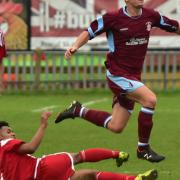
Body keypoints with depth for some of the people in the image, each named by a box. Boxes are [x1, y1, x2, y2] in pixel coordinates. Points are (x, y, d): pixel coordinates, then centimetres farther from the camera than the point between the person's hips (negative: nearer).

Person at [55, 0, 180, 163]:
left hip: (133, 76, 6)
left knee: (116, 127, 7)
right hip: (118, 74, -6)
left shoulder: (150, 16, 3)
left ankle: (78, 111, 27)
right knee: (150, 99, -25)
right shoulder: (114, 18, -11)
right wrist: (75, 46, -18)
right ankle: (143, 148, -12)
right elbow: (90, 31, -4)